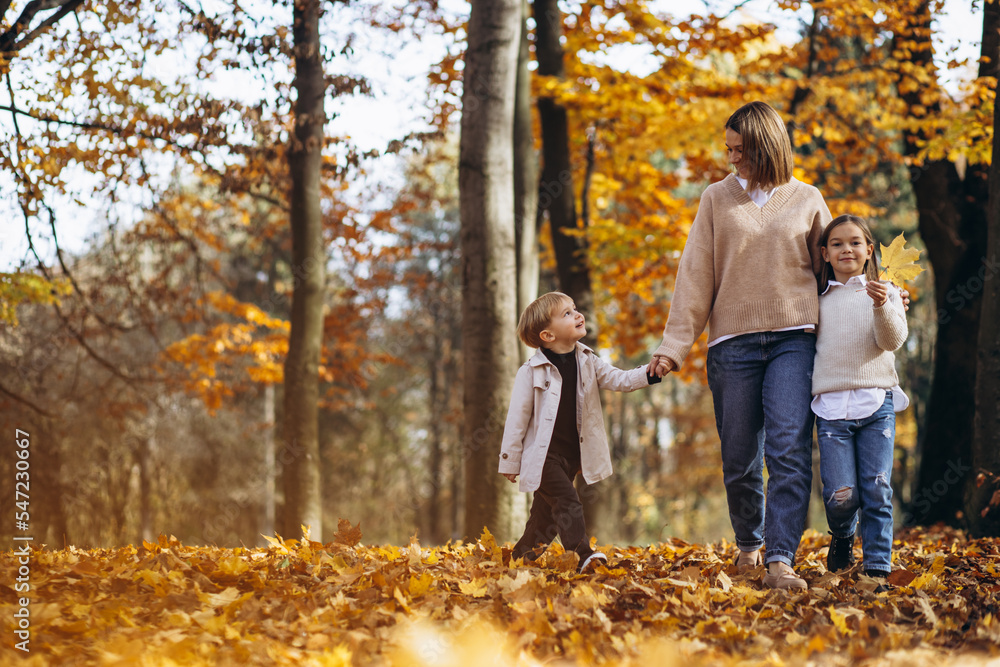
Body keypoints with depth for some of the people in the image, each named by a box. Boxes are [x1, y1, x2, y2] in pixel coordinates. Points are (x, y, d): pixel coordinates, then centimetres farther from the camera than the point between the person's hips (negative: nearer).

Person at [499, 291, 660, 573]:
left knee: (547, 511, 14)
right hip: (544, 455, -6)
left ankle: (522, 554, 29)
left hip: (573, 454, 6)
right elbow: (517, 418, -9)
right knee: (567, 502, -20)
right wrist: (510, 461, -6)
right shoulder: (531, 372, -13)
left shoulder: (587, 362, 4)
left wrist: (651, 374, -15)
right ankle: (583, 554, -27)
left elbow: (618, 380, 3)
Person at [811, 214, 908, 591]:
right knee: (840, 496, -7)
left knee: (877, 491, -7)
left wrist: (882, 306, -22)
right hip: (831, 406, 1)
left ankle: (878, 568, 2)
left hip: (876, 404, -1)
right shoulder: (819, 299, 14)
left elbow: (893, 341, -6)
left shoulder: (885, 292, 9)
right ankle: (843, 536, 24)